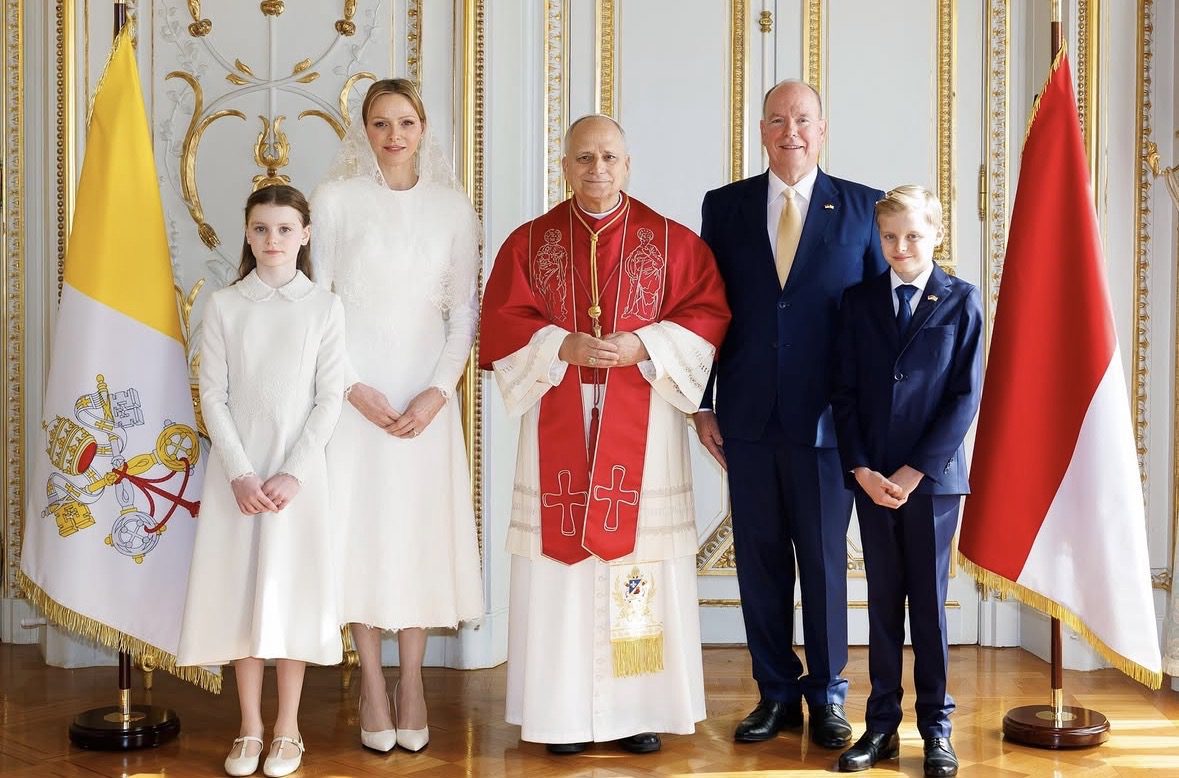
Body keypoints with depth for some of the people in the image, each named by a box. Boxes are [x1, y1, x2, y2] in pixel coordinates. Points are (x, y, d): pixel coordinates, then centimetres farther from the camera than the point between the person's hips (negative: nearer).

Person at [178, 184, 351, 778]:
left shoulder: (324, 307, 0)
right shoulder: (224, 306, 2)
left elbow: (330, 399, -3)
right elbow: (212, 397, -1)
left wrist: (292, 473, -12)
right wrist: (240, 474, -11)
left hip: (299, 470, -1)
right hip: (237, 471, 1)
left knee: (292, 592, 2)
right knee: (240, 592, 4)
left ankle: (287, 730, 15)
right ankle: (249, 730, 17)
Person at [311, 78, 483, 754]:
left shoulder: (451, 206, 5)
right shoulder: (337, 198, 1)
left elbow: (465, 310, 4)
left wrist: (438, 391, -8)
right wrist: (353, 388, -10)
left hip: (427, 392, 1)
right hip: (354, 391, -1)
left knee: (421, 527, 3)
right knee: (360, 525, 1)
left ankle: (412, 681, 14)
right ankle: (372, 681, 13)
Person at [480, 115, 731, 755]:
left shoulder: (672, 241, 5)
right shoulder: (529, 242, 7)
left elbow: (708, 314, -1)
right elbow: (500, 323, 0)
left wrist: (642, 347, -15)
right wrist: (564, 346, -16)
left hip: (642, 424, 0)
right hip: (559, 422, 1)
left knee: (641, 560, 0)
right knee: (561, 564, 1)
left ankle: (640, 711, 11)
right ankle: (565, 712, 10)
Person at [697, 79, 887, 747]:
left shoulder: (862, 208, 2)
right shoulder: (726, 206, 7)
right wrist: (703, 404, 4)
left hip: (827, 418, -2)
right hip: (748, 418, 2)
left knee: (825, 561, 6)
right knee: (760, 560, 8)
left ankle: (827, 696, 21)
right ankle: (778, 693, 22)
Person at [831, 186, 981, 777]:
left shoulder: (961, 301, -1)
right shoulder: (858, 301, 6)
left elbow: (966, 396, -6)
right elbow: (844, 392, 4)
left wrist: (914, 471, -11)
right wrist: (861, 470, -7)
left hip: (932, 476, -2)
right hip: (871, 478, 2)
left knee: (930, 603, 5)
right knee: (882, 602, 9)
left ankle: (936, 728, 16)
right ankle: (882, 725, 17)